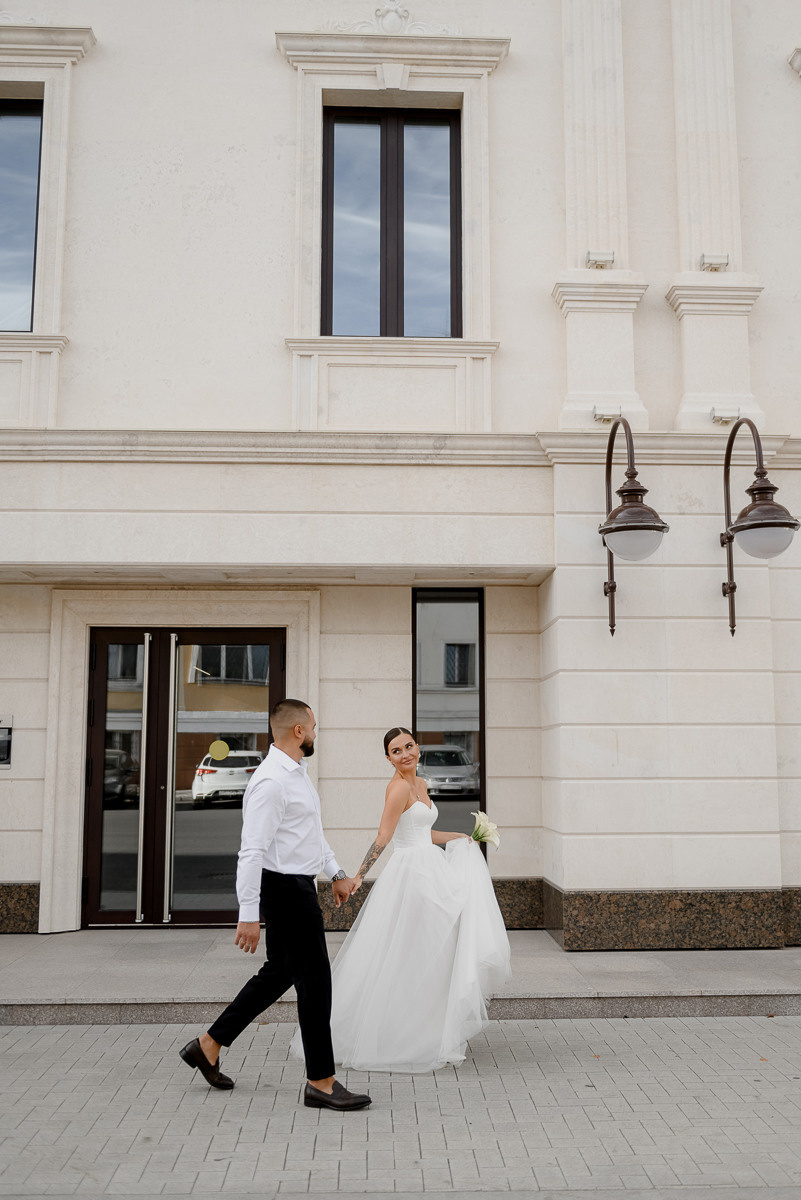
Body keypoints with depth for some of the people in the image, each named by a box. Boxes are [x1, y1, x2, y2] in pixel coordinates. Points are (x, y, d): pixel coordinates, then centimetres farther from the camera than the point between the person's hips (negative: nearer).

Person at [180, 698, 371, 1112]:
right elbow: (252, 851, -24)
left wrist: (336, 871, 20)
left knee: (278, 973, 18)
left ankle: (209, 1045, 29)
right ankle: (321, 1082, 10)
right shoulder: (271, 781, -21)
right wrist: (248, 914, -26)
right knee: (314, 981, -2)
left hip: (298, 886, 10)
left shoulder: (297, 771, 11)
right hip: (286, 889, -10)